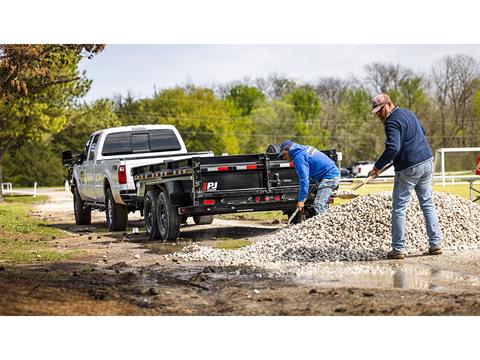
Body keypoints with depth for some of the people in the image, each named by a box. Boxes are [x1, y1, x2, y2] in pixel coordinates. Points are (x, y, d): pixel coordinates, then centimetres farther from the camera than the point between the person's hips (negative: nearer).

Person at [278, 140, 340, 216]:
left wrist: (301, 200, -20)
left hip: (329, 177, -11)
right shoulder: (306, 148, 16)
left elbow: (304, 179, -22)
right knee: (323, 205, 16)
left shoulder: (299, 158, -14)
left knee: (318, 205, -16)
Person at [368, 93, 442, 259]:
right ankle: (436, 244, 12)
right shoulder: (408, 113, 15)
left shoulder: (393, 122, -14)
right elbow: (422, 132, 30)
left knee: (399, 208, -1)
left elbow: (392, 148, -26)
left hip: (409, 168, -9)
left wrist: (377, 167, -20)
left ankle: (398, 249, -1)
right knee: (428, 203, 13)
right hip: (427, 161, 9)